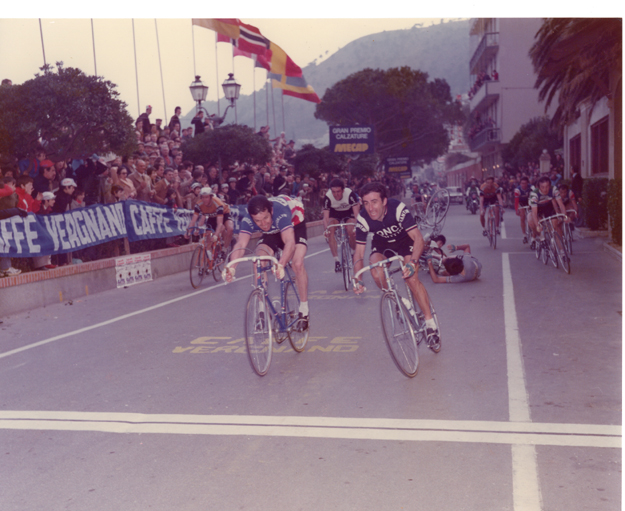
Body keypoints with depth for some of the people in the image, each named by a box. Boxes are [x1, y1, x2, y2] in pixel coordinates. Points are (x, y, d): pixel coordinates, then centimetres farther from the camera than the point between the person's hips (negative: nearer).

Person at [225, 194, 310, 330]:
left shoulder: (280, 212, -44)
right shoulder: (248, 219, -32)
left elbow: (290, 241, -55)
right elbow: (240, 244, -41)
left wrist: (280, 265, -72)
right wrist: (231, 267, -59)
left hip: (295, 226, -4)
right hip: (271, 233, 4)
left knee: (298, 264, -25)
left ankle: (304, 311, -9)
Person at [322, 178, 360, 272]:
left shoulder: (350, 193, -32)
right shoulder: (327, 197, -29)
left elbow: (356, 213, -32)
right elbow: (326, 217, -26)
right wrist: (326, 229, -44)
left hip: (349, 213, -1)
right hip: (335, 214, 1)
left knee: (352, 232, -25)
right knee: (331, 231, -25)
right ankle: (336, 260, -21)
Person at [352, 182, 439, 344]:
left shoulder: (398, 209, -35)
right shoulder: (363, 219, -27)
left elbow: (418, 238, -37)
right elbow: (359, 252, -19)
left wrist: (412, 262, -54)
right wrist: (357, 280, -32)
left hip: (405, 241, -2)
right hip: (382, 244, 3)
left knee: (412, 278, -22)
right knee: (376, 272, -27)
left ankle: (430, 323, -8)